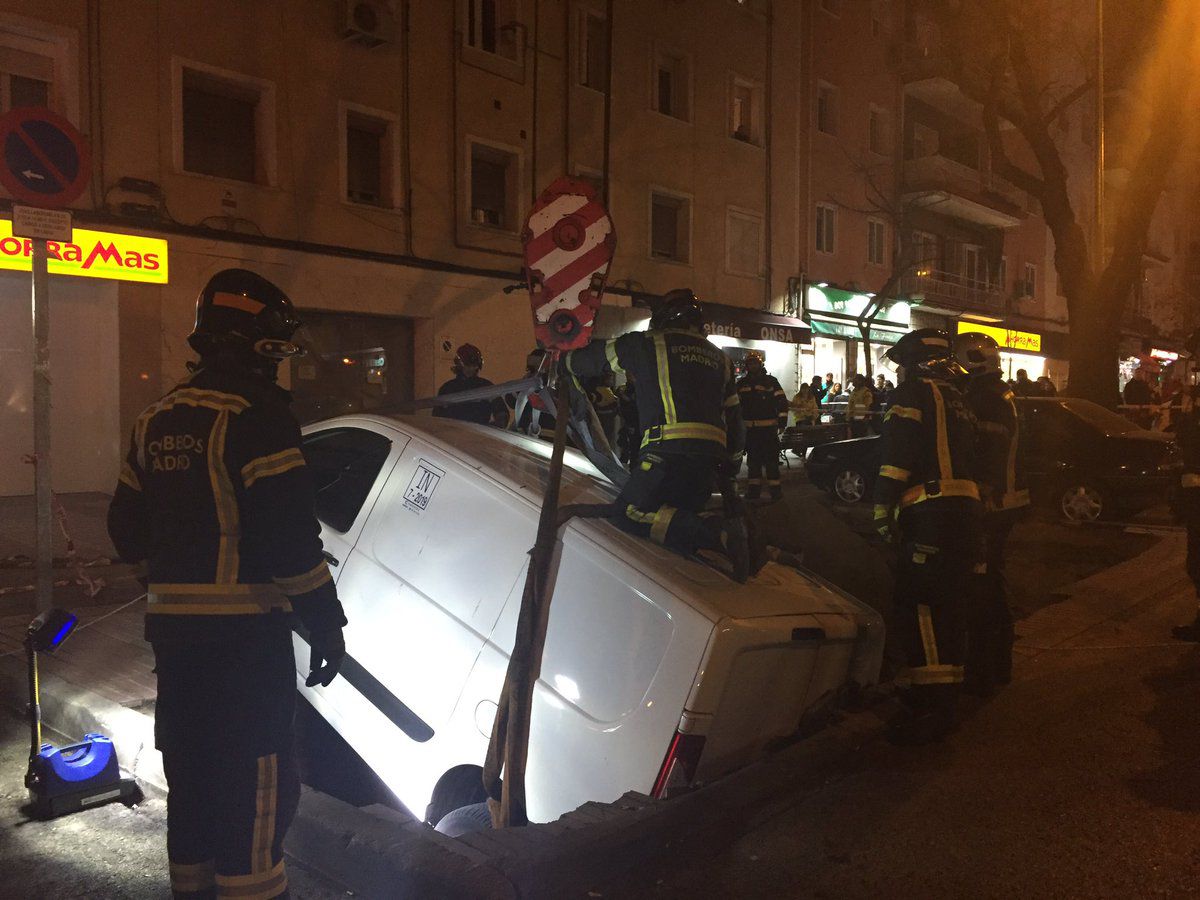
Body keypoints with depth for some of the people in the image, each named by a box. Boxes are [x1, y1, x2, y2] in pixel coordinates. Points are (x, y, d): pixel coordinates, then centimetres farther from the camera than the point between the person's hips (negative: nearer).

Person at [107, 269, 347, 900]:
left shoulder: (156, 419, 11)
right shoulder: (255, 414, -15)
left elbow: (127, 531, 15)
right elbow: (290, 533, -20)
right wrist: (325, 622, -13)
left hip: (171, 628, 8)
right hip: (245, 632, -8)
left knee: (191, 775, 19)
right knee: (258, 783, 0)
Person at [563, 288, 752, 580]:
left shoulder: (649, 343, 8)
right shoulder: (719, 357, 25)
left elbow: (596, 357, 18)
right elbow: (734, 415, 26)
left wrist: (563, 362, 38)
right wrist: (732, 462, 34)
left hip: (668, 450, -7)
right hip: (712, 455, 7)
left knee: (631, 515, -10)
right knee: (682, 516, 18)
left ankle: (715, 534, -28)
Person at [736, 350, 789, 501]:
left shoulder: (771, 381, 1)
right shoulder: (742, 383, 12)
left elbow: (782, 402, -2)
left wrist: (782, 421, -9)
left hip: (768, 428, -4)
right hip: (750, 428, 4)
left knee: (771, 460, -4)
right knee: (753, 460, 9)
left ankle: (775, 489, 0)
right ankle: (753, 490, 16)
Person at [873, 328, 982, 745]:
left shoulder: (914, 392, -2)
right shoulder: (954, 398, 24)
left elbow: (895, 458, -14)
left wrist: (883, 510, -14)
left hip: (931, 514, -10)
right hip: (965, 513, 10)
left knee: (920, 607, -11)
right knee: (948, 607, 15)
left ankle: (932, 708, -14)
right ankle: (945, 695, 25)